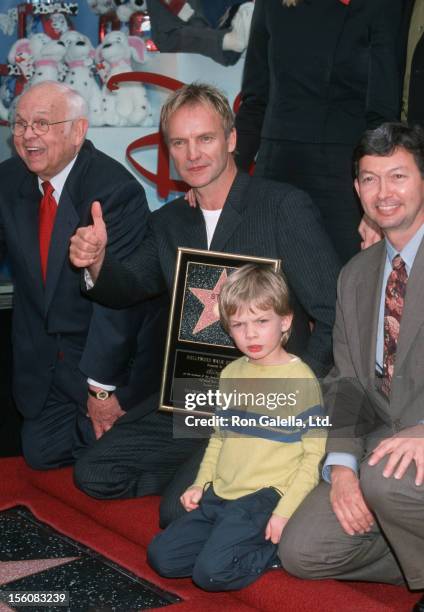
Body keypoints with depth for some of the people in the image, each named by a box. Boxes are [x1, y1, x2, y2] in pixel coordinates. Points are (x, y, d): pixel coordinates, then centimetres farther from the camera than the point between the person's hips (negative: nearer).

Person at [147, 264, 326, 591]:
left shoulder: (300, 378, -10)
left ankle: (279, 546, 1)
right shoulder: (231, 373, 11)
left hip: (264, 497, -7)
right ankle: (242, 540, 9)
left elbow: (314, 454, -10)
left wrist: (285, 512, -17)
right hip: (219, 495, 7)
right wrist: (201, 483, 10)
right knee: (162, 556, -2)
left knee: (212, 571, -22)